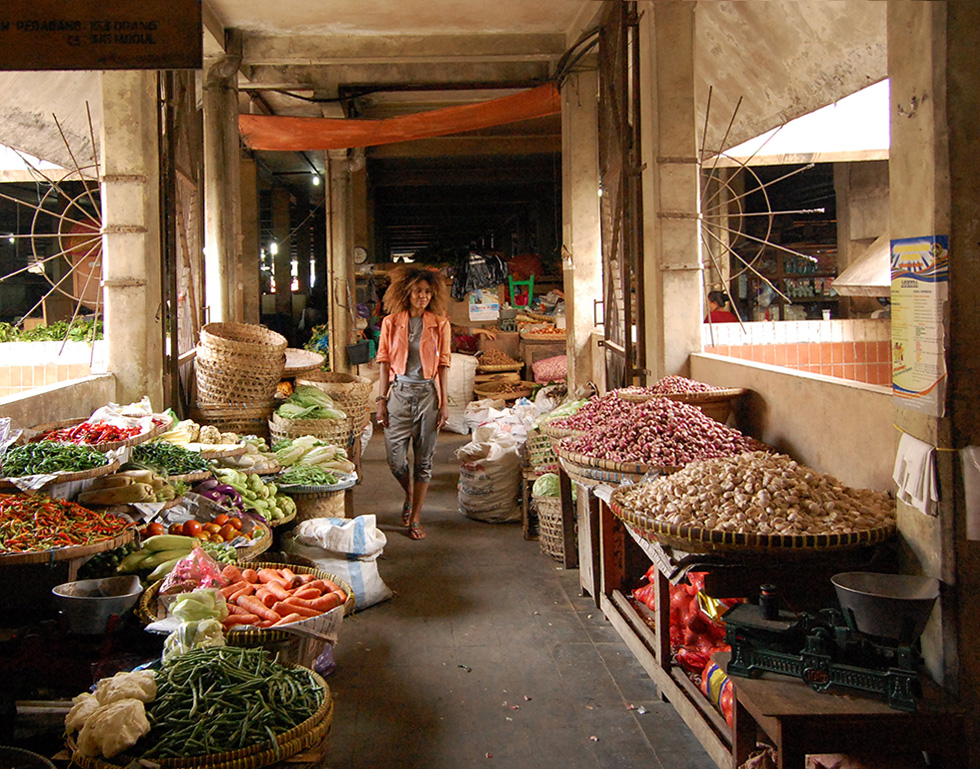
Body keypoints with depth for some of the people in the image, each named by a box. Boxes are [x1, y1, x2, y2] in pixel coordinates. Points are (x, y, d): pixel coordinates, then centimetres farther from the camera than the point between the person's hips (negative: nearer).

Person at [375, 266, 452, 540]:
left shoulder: (440, 324, 3)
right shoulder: (391, 322, 4)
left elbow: (443, 364, 3)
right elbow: (385, 362, 5)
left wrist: (444, 402, -2)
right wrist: (382, 400, 0)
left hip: (428, 394, 0)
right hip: (399, 392, 0)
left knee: (423, 459, 2)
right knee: (395, 459, -2)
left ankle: (415, 519, 12)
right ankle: (409, 495, 30)